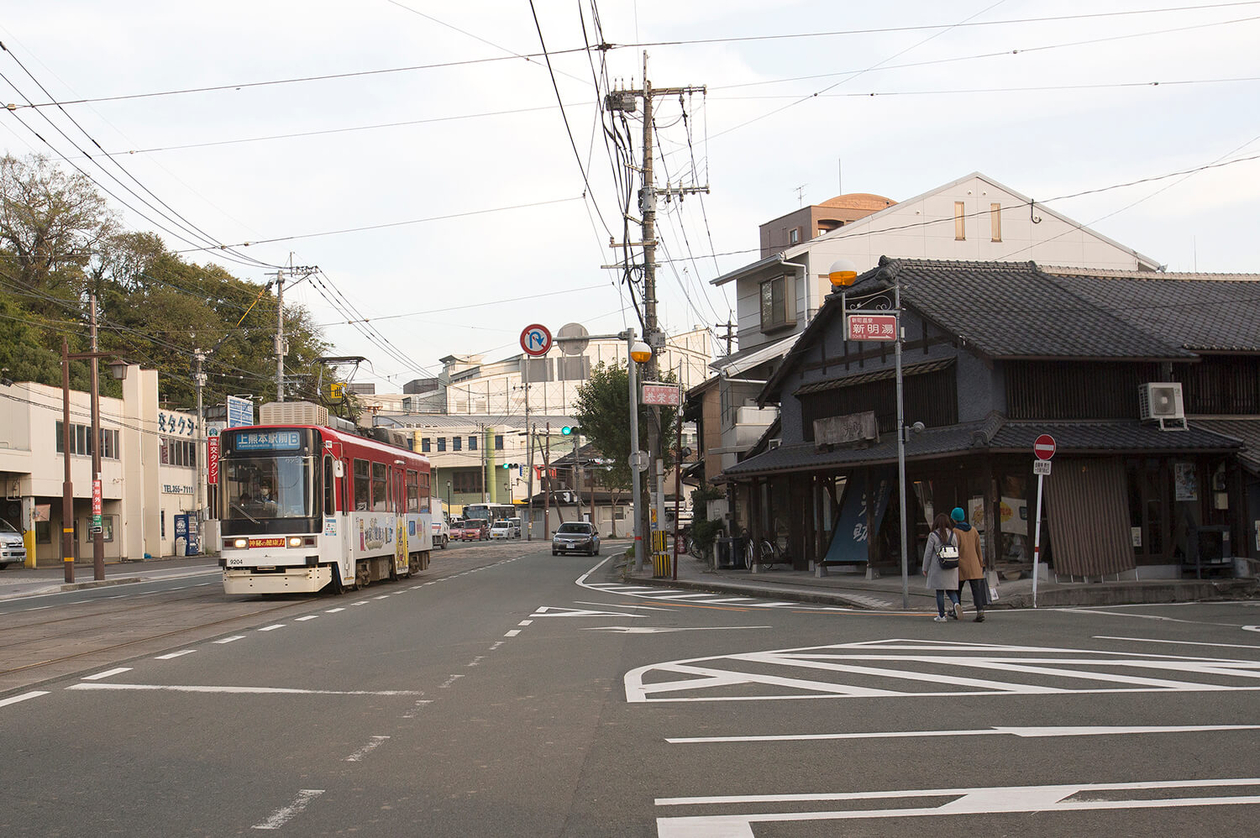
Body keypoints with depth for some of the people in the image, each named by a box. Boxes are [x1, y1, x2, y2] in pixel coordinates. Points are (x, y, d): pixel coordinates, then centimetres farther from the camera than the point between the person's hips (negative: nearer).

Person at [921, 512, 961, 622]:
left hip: (938, 567, -3)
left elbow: (928, 553, -4)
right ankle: (956, 603, -18)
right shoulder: (953, 534, 5)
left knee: (940, 591, 3)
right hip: (951, 568, 3)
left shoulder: (933, 535, -6)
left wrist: (925, 568, 4)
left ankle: (941, 615, 5)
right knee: (951, 589, 11)